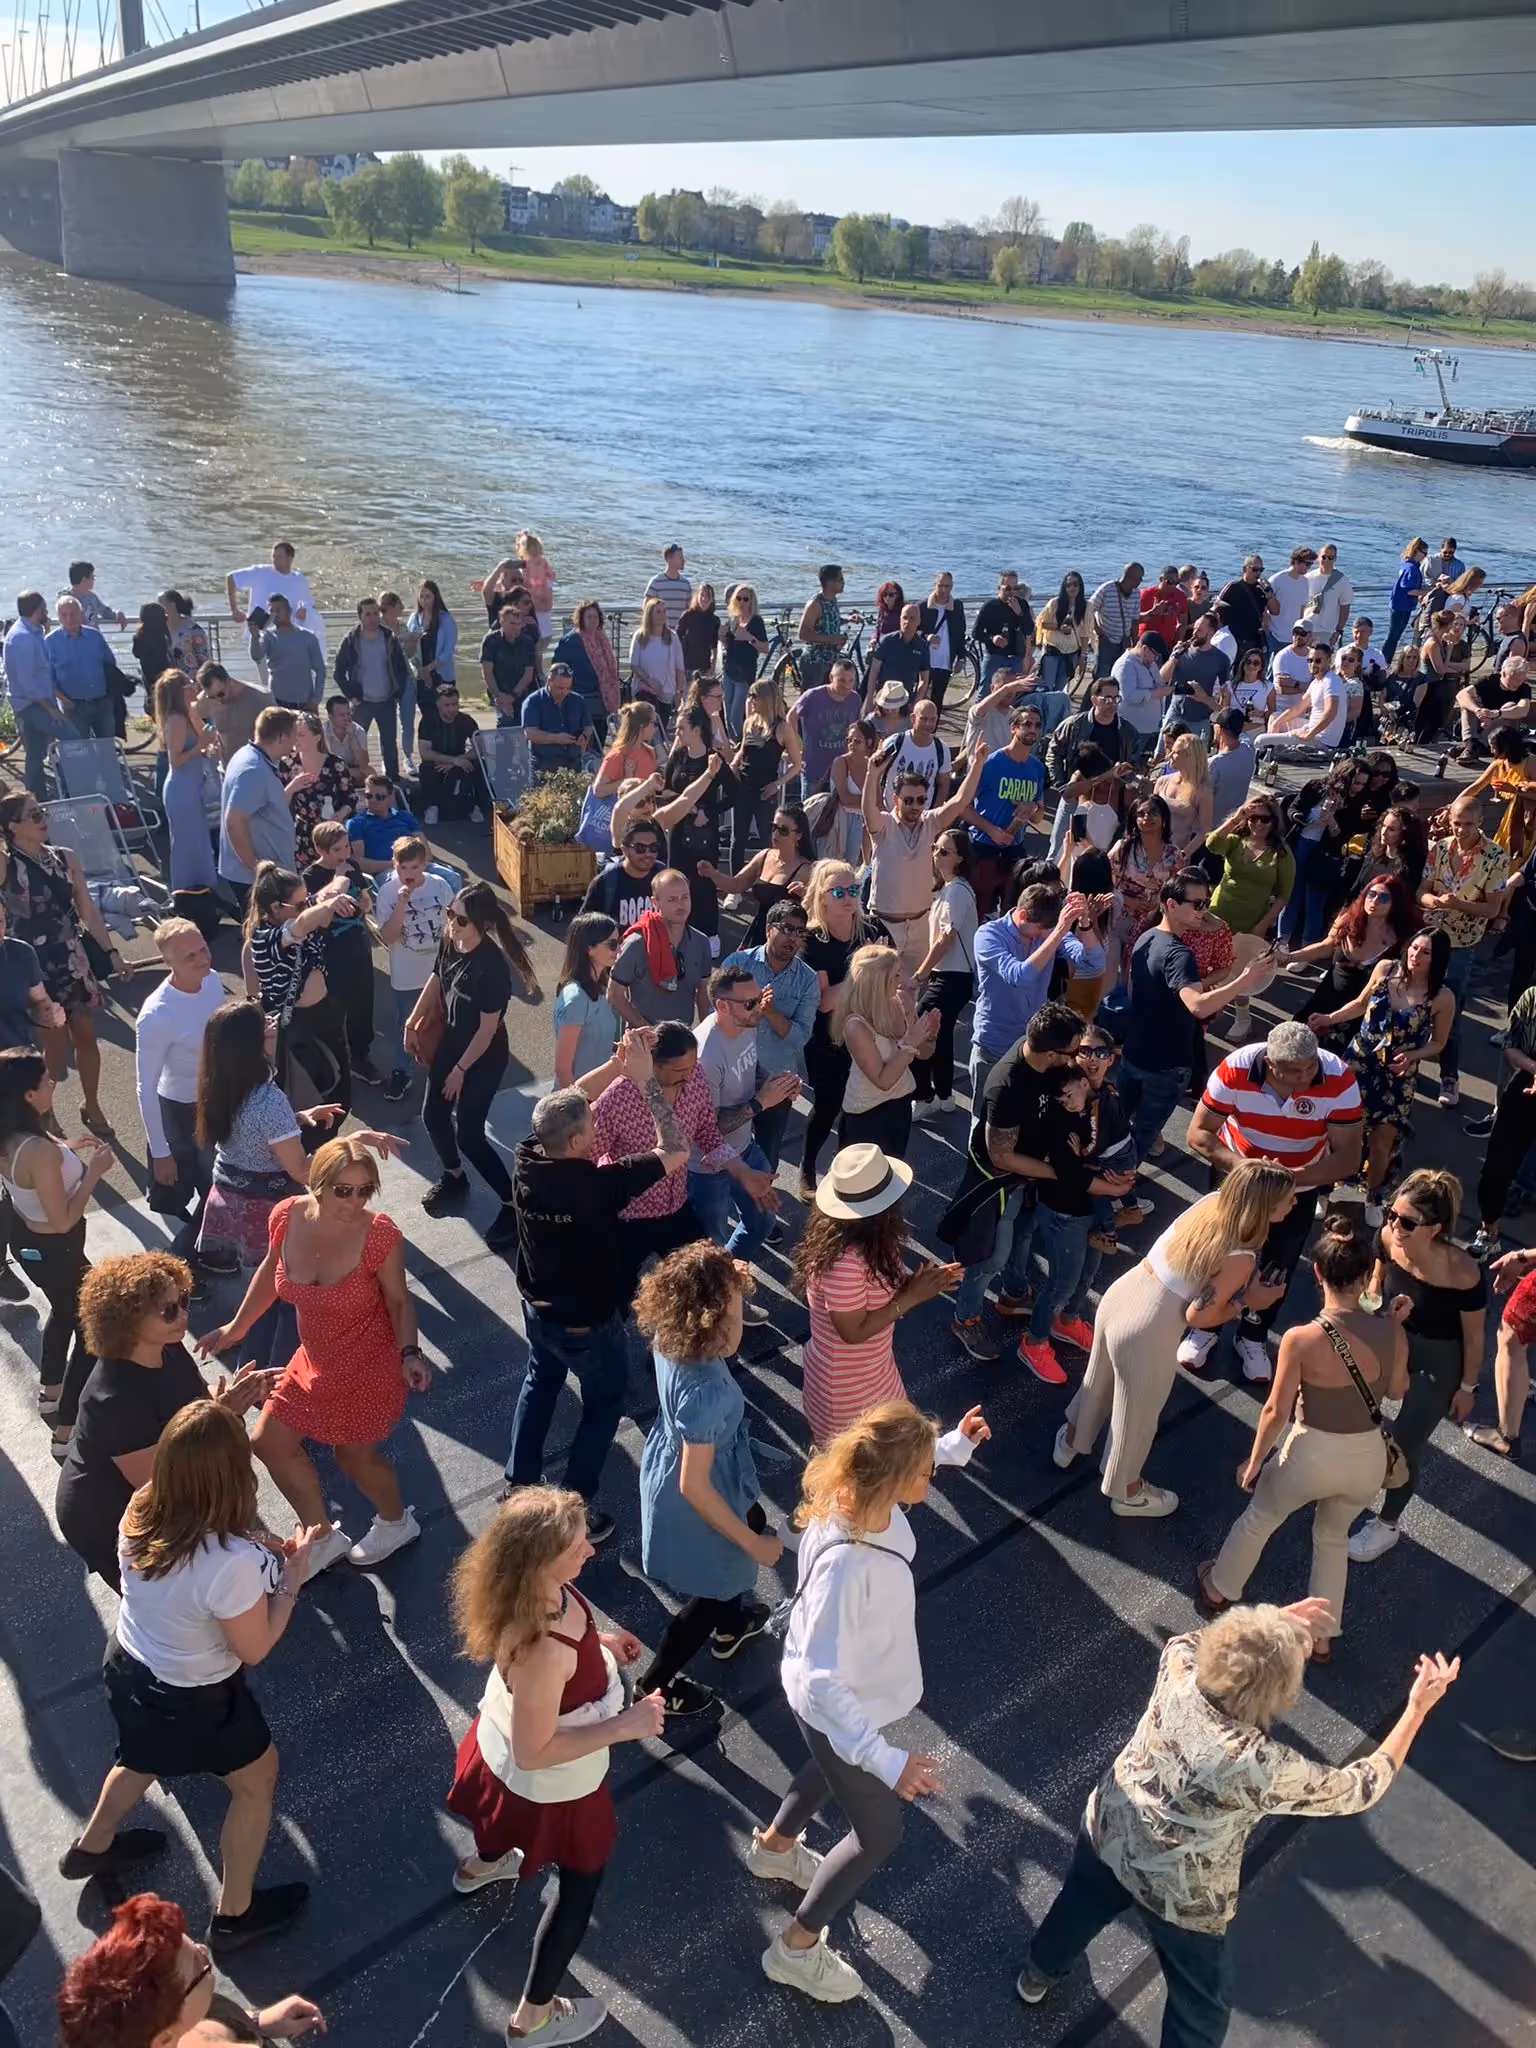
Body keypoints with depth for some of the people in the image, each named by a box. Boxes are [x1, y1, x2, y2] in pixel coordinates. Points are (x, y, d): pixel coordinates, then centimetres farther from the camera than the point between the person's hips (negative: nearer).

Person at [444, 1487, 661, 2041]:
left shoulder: (533, 1592, -22)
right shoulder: (544, 1649, -46)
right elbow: (534, 1752, -35)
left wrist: (597, 1640, -4)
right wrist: (624, 1725, -32)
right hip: (548, 1785, -7)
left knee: (510, 1822, 42)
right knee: (580, 1882, 21)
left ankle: (481, 1865, 75)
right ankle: (534, 2017, 43)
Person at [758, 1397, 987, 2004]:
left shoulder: (860, 1497, -22)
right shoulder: (845, 1565, -45)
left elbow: (913, 1462, 5)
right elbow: (822, 1680, -41)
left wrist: (956, 1445, -4)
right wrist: (887, 1760, -42)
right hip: (837, 1709, -8)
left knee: (835, 1768, 37)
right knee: (879, 1834, 16)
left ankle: (773, 1848, 65)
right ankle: (794, 1949, 37)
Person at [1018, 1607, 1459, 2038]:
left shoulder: (1179, 1674, -26)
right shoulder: (1266, 1767, -38)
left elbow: (1188, 1642, 2)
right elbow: (1358, 1788, -19)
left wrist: (1275, 1625, -1)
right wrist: (1418, 1708, -15)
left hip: (1107, 1830, 5)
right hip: (1177, 1896, -5)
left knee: (1081, 1903, 36)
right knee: (1202, 2005, 24)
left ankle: (1038, 1976, 64)